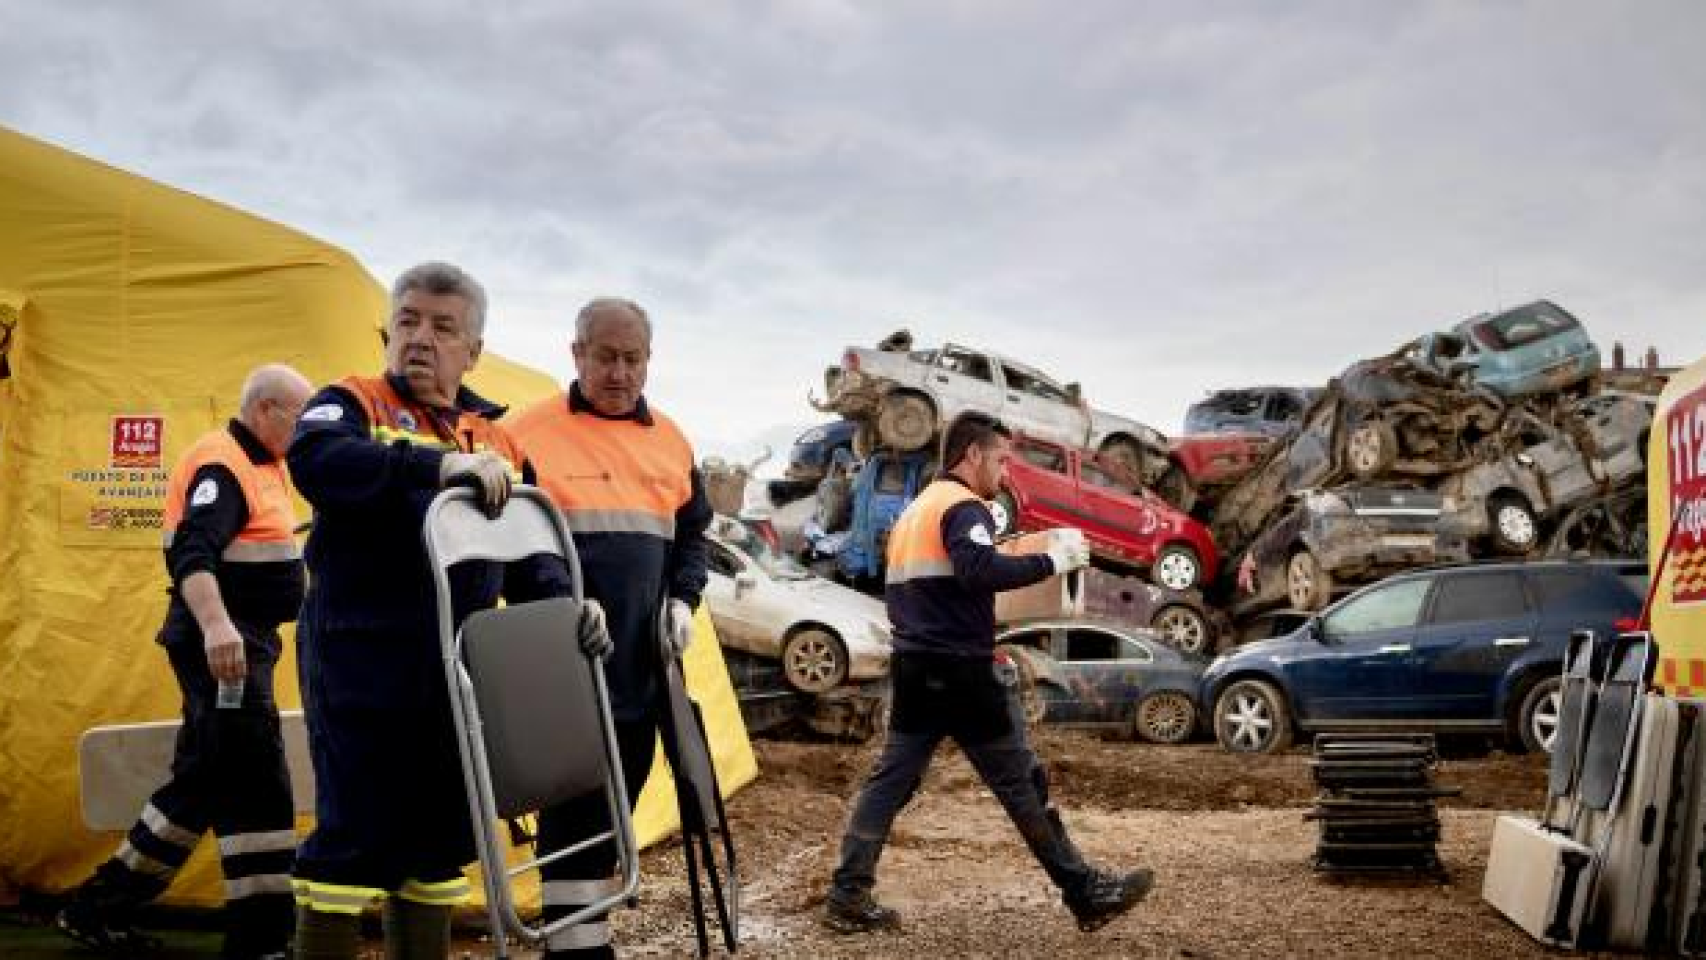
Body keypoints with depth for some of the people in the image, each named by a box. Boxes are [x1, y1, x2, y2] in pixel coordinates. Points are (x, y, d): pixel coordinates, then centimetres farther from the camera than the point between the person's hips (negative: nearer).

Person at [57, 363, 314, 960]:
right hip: (222, 643, -10)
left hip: (240, 640, 10)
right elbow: (192, 556, -27)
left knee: (206, 781, 14)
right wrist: (215, 625, -41)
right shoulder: (221, 465, -14)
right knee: (256, 782, -9)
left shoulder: (260, 464, 16)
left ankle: (101, 908, 25)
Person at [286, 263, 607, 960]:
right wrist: (439, 465, -31)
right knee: (357, 835, -3)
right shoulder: (353, 403, 0)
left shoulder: (495, 439, 15)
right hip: (361, 666, -5)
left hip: (456, 673, 6)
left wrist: (566, 604, -4)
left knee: (441, 835, 14)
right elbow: (314, 460, -23)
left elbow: (528, 548, 16)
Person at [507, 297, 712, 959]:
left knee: (618, 800, 14)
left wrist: (683, 600, 5)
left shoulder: (669, 440, 13)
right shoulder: (532, 432, -5)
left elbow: (693, 532, 21)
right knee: (574, 802, -6)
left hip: (642, 660, 6)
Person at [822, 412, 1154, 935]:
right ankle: (1087, 892, 9)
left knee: (890, 779, 8)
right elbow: (979, 571, -29)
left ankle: (848, 897, 6)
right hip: (958, 671, -8)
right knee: (1022, 782, 0)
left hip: (914, 665, 8)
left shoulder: (915, 510, 19)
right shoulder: (964, 506, -10)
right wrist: (1051, 561, -21)